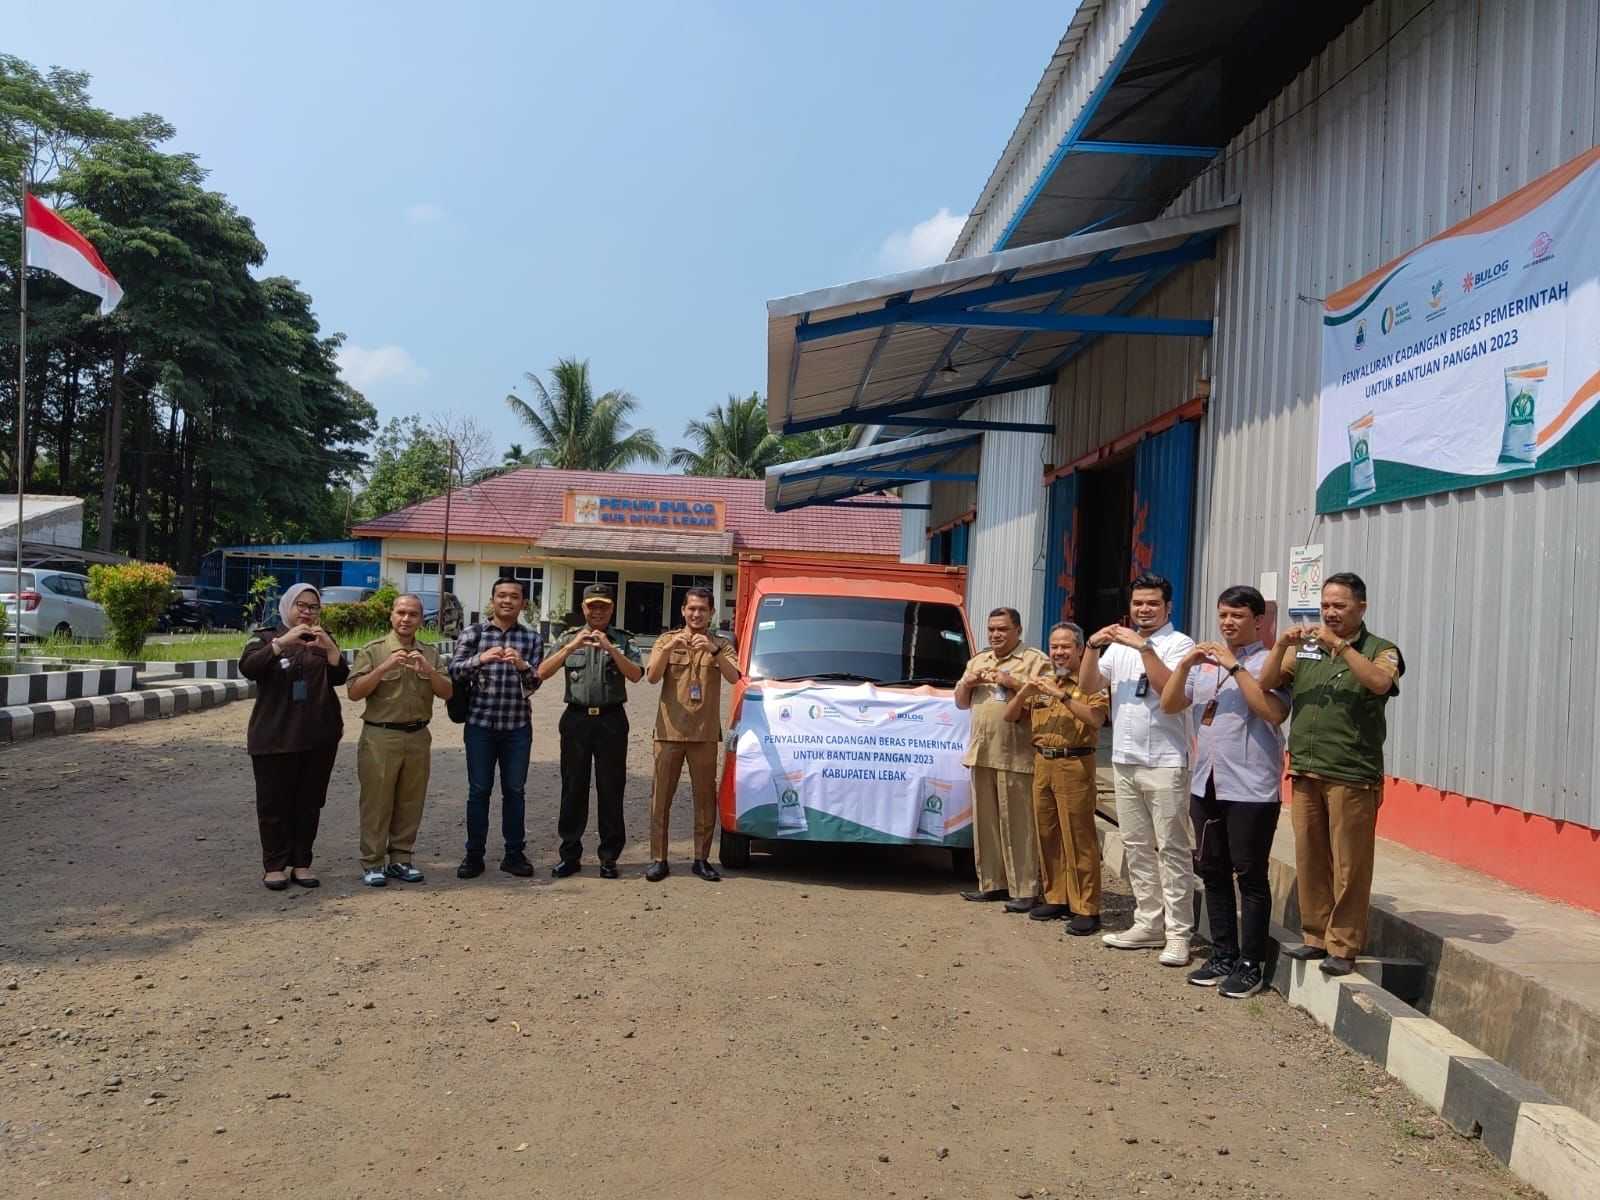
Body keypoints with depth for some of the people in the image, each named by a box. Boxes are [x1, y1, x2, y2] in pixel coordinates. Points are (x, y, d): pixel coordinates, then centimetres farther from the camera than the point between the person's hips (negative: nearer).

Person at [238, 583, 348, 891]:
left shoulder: (322, 640, 11)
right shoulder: (266, 637, 2)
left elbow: (339, 677, -3)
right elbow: (248, 668, -17)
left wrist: (330, 648, -21)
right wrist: (282, 642, -29)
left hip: (319, 737, 3)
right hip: (274, 737, -3)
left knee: (309, 802, 7)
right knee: (274, 802, 1)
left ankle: (301, 863, 15)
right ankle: (274, 865, 10)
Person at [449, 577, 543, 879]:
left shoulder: (532, 638, 6)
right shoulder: (473, 632, 4)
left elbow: (534, 684, -1)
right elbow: (454, 671, -6)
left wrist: (523, 665, -22)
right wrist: (480, 658, -24)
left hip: (518, 726, 1)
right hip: (480, 724, -1)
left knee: (515, 791, 7)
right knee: (479, 790, 4)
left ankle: (515, 854, 16)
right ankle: (474, 854, 13)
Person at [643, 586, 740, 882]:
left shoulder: (721, 645, 8)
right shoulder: (667, 640, 9)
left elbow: (733, 677, -9)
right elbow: (652, 677, -3)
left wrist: (714, 650, -23)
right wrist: (668, 649, -17)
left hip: (705, 733, 0)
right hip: (669, 731, 0)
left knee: (705, 797, 4)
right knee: (661, 797, 1)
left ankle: (702, 859, 13)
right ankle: (658, 859, 7)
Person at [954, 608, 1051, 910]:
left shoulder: (1035, 661, 1)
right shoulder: (978, 661, 22)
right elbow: (961, 703, 25)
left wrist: (1013, 682, -15)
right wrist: (967, 683, 5)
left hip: (1016, 757, -6)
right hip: (981, 753, 6)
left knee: (1018, 825, -8)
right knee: (985, 823, 8)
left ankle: (1024, 890, -5)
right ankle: (991, 884, 16)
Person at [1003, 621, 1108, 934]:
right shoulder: (1042, 683, 17)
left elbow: (1095, 719, -18)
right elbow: (1009, 717, 13)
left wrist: (1062, 695, -22)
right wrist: (1024, 691, -4)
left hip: (1075, 765, -6)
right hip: (1042, 764, 6)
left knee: (1078, 838, -6)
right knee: (1047, 835, 10)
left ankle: (1086, 909, -3)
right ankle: (1056, 899, 20)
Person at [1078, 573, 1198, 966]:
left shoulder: (1178, 644, -4)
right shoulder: (1118, 646, 12)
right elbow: (1087, 685, 5)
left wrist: (1144, 646, -23)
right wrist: (1093, 646, -9)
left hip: (1165, 762, -6)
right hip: (1124, 760, 7)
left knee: (1172, 849, -3)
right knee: (1136, 846, 12)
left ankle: (1178, 934, 0)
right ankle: (1149, 924, 21)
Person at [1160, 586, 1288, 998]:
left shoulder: (1268, 662, -6)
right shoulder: (1204, 662, 12)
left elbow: (1274, 711, -22)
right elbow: (1169, 705, 8)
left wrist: (1235, 668, -20)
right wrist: (1184, 664, -7)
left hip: (1251, 788, -6)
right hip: (1206, 784, 7)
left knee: (1250, 876, 2)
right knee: (1213, 872, 13)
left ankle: (1250, 964, 10)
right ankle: (1223, 955, 25)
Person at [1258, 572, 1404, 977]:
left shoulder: (1381, 650, 2)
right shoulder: (1306, 648, 13)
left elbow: (1380, 682, -19)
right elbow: (1266, 683, 6)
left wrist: (1338, 645, -24)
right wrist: (1280, 645, -9)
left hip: (1352, 777, -4)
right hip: (1305, 774, 4)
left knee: (1349, 866, -1)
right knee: (1310, 860, 10)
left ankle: (1344, 946, 8)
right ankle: (1316, 936, 21)